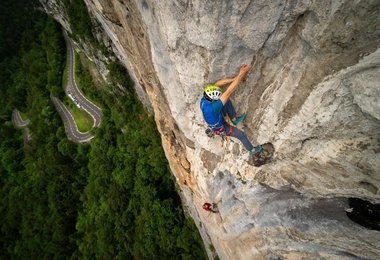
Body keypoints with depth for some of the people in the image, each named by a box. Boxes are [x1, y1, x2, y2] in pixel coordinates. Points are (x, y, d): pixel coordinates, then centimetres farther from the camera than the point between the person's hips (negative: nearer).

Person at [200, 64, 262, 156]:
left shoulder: (204, 98, -27)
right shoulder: (211, 108, -49)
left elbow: (217, 84, -20)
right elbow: (228, 92, -51)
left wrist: (234, 79, -29)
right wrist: (240, 75, -48)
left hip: (218, 120, 7)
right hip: (220, 128, -6)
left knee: (226, 100, -3)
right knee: (241, 135, 11)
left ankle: (234, 119, 18)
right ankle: (252, 150, 39)